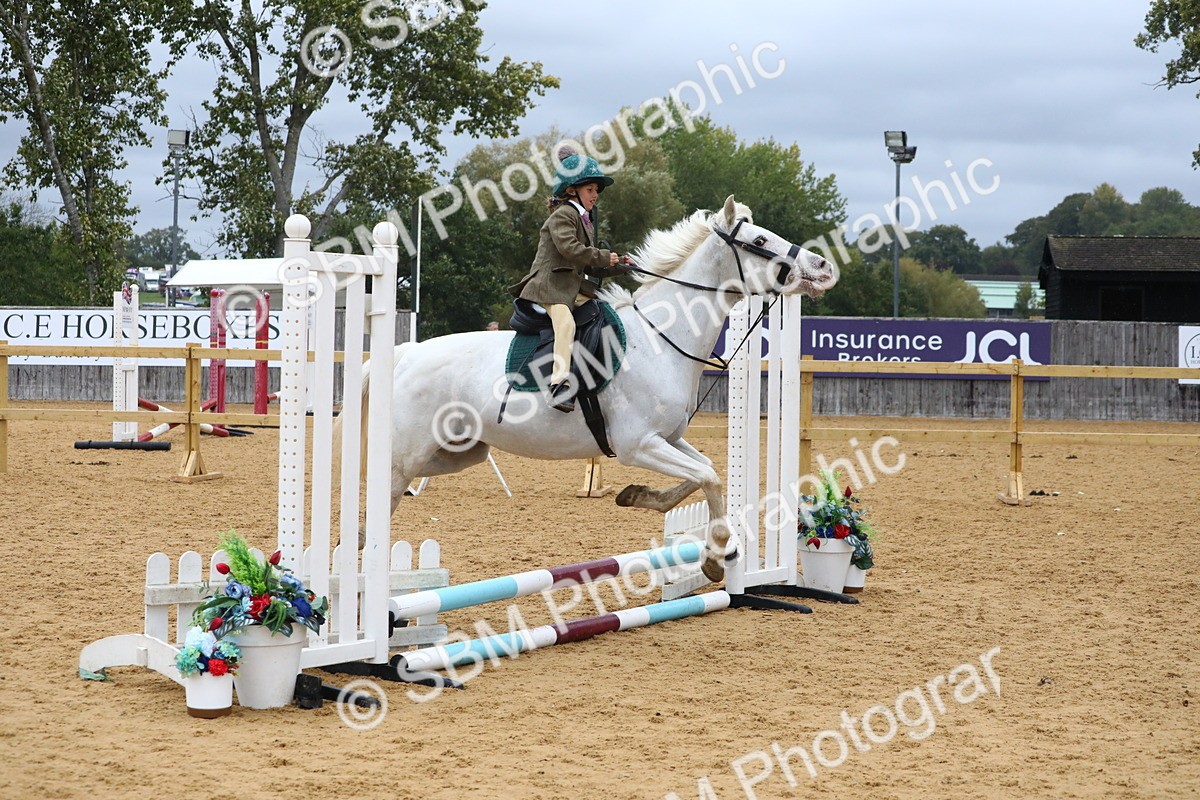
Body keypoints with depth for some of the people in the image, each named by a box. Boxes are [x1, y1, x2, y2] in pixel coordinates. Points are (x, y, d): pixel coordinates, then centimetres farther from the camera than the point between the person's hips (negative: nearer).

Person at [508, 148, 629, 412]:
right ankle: (560, 384, -45)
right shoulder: (563, 215, -4)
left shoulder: (585, 222, 26)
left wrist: (617, 265, 11)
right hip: (550, 285, -10)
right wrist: (604, 256, -11)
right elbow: (569, 248, -20)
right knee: (565, 322, -32)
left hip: (575, 288, 10)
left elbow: (591, 267, 27)